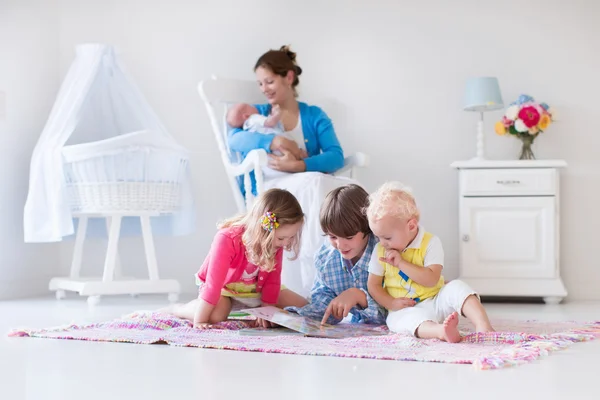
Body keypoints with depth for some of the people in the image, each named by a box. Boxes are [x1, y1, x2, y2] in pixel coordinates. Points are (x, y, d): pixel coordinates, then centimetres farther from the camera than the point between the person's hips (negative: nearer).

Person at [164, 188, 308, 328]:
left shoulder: (275, 240, -20)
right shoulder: (227, 240, -35)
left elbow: (273, 278, -10)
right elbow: (213, 283, -36)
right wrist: (199, 322, -35)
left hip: (256, 288, 6)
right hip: (223, 287, -5)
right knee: (216, 314, -38)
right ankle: (176, 308, -8)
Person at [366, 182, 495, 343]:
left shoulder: (430, 243, -7)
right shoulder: (380, 251, 4)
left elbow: (431, 279, -18)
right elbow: (373, 284, 7)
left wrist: (401, 263, -22)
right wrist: (391, 303, -11)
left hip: (435, 301, 0)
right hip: (406, 309, 0)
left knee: (457, 287, -28)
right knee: (411, 318, -36)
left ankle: (484, 327, -42)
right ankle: (440, 331, -67)